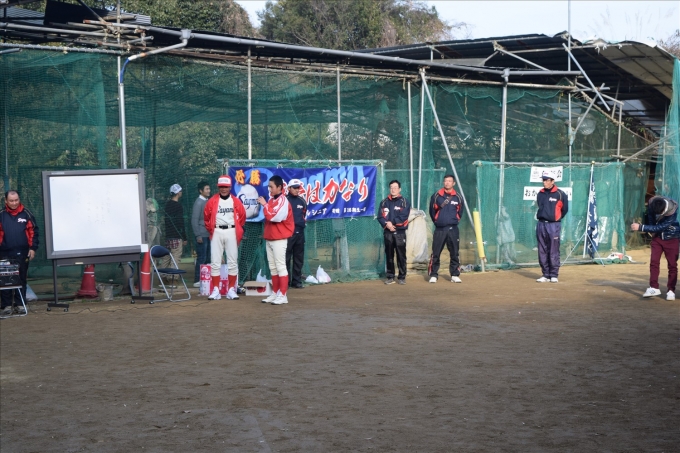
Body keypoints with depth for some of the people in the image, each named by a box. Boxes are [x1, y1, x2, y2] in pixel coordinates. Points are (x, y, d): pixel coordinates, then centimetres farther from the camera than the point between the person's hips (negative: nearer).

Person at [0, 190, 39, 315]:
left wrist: (33, 248, -3)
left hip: (22, 253, 0)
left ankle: (20, 304, 13)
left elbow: (34, 232, 2)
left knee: (21, 279, 6)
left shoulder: (26, 214, 2)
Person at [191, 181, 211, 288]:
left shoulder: (208, 201, 12)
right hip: (202, 235, -6)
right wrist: (198, 235, -14)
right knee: (202, 258, -4)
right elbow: (194, 220, -10)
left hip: (209, 234, 6)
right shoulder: (198, 202, -8)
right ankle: (197, 281, 2)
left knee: (208, 258, 5)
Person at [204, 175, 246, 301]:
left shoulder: (236, 201, 3)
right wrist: (211, 231, 6)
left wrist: (238, 232, 6)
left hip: (231, 232, 0)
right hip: (217, 233, 0)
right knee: (215, 262, -1)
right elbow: (207, 217, 9)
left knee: (233, 262, 2)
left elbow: (242, 217, 8)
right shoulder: (212, 201, 2)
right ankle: (215, 290, 2)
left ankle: (231, 290, 8)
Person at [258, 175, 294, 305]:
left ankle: (283, 295, -5)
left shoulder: (283, 201, -13)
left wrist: (264, 204, -15)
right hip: (269, 238, 9)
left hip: (279, 239, -9)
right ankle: (275, 293, 18)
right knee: (272, 267, 12)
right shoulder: (271, 200, 14)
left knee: (280, 266, -7)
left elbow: (274, 216, -24)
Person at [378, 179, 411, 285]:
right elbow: (380, 217, 2)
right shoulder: (384, 202, 11)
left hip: (400, 233, -3)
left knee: (401, 256, -3)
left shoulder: (404, 202, 2)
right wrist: (387, 224, -15)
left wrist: (392, 223, -13)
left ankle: (402, 277, 3)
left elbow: (403, 217, -10)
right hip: (387, 232, 3)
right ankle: (390, 277, 11)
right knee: (389, 256, 6)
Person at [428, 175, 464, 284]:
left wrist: (454, 221, 10)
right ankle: (433, 275, 4)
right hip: (439, 229, -1)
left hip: (453, 229, 1)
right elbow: (432, 211, 9)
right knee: (435, 253, -2)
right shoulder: (436, 196, -1)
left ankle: (455, 275, 10)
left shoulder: (457, 197, 3)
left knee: (454, 253, 4)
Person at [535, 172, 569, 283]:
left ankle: (554, 275, 4)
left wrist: (556, 219, 10)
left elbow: (565, 209, 6)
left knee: (554, 251, -3)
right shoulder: (540, 194, 9)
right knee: (542, 251, 6)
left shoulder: (560, 194, -5)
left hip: (554, 225, -5)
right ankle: (546, 275, 13)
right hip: (541, 224, 5)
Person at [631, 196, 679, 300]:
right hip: (657, 237, 4)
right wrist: (653, 231, 1)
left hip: (671, 238, -4)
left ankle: (671, 290, 3)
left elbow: (659, 228, -30)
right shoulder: (652, 202, -19)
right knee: (654, 261, -5)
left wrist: (640, 227, -30)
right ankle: (654, 288, -1)